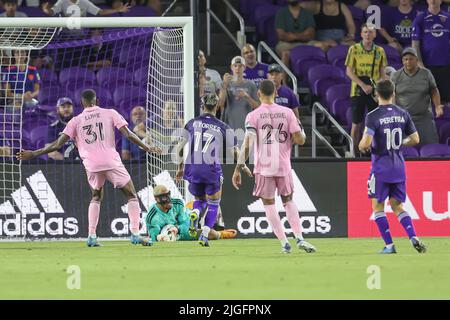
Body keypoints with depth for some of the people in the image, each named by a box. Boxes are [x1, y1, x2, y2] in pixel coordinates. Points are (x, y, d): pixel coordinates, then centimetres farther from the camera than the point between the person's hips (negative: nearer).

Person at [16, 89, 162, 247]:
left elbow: (58, 144, 6)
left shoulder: (76, 121, 10)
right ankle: (135, 234, -6)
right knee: (132, 196, 8)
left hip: (91, 164, 2)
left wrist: (33, 153, 14)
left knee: (96, 198, 25)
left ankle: (92, 236, 11)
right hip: (111, 161, -2)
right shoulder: (110, 113, 7)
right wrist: (147, 148, 6)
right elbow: (128, 134, -2)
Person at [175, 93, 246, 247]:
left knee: (199, 199, 24)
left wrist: (180, 167, 21)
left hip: (193, 169, 2)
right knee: (213, 204, 17)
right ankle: (204, 235, 2)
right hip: (212, 170, -2)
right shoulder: (223, 127, -1)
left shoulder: (192, 123, 6)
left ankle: (195, 214, -11)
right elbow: (235, 151, 3)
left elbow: (179, 147, 9)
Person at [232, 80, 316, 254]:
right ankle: (299, 238, 3)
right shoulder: (287, 113, 0)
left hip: (263, 167, -2)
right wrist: (301, 132, 21)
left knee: (269, 203, 10)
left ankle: (284, 242, 2)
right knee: (288, 201, 18)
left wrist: (238, 169, -11)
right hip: (284, 166, 2)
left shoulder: (253, 116, -4)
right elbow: (300, 140, -3)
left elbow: (247, 143, -13)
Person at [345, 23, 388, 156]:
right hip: (358, 91, -2)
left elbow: (382, 73, 10)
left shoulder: (379, 51, 5)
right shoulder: (354, 49, -2)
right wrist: (363, 85, -15)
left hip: (375, 92, 2)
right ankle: (355, 152, 11)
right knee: (356, 123, 2)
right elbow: (349, 71, -5)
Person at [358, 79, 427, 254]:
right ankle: (413, 237, -5)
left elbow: (366, 143, -19)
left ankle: (389, 245, 0)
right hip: (399, 167, 5)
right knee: (397, 206, 14)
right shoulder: (403, 114, 2)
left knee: (378, 206, 7)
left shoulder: (373, 116, -13)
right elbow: (415, 139, 6)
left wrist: (362, 146, 4)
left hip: (381, 168, -5)